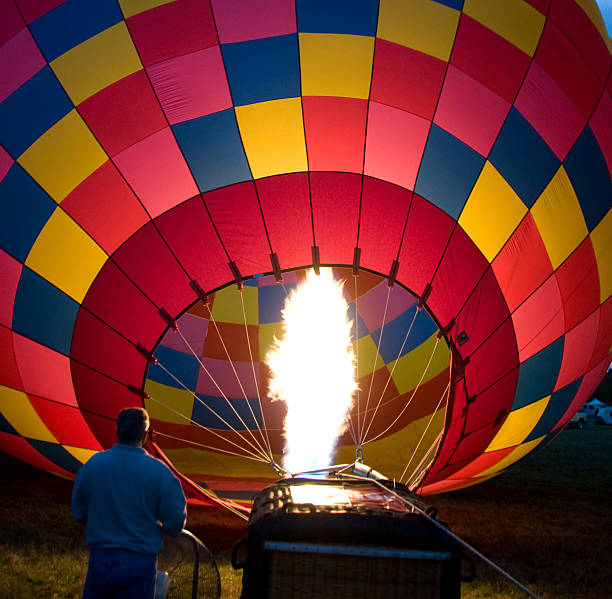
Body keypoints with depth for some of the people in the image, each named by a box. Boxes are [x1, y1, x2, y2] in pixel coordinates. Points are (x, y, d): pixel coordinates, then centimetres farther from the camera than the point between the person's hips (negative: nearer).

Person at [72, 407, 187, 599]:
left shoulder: (93, 464, -4)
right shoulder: (158, 471, -13)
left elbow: (78, 513, 6)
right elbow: (175, 524, -9)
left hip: (100, 559, 2)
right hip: (139, 562, -2)